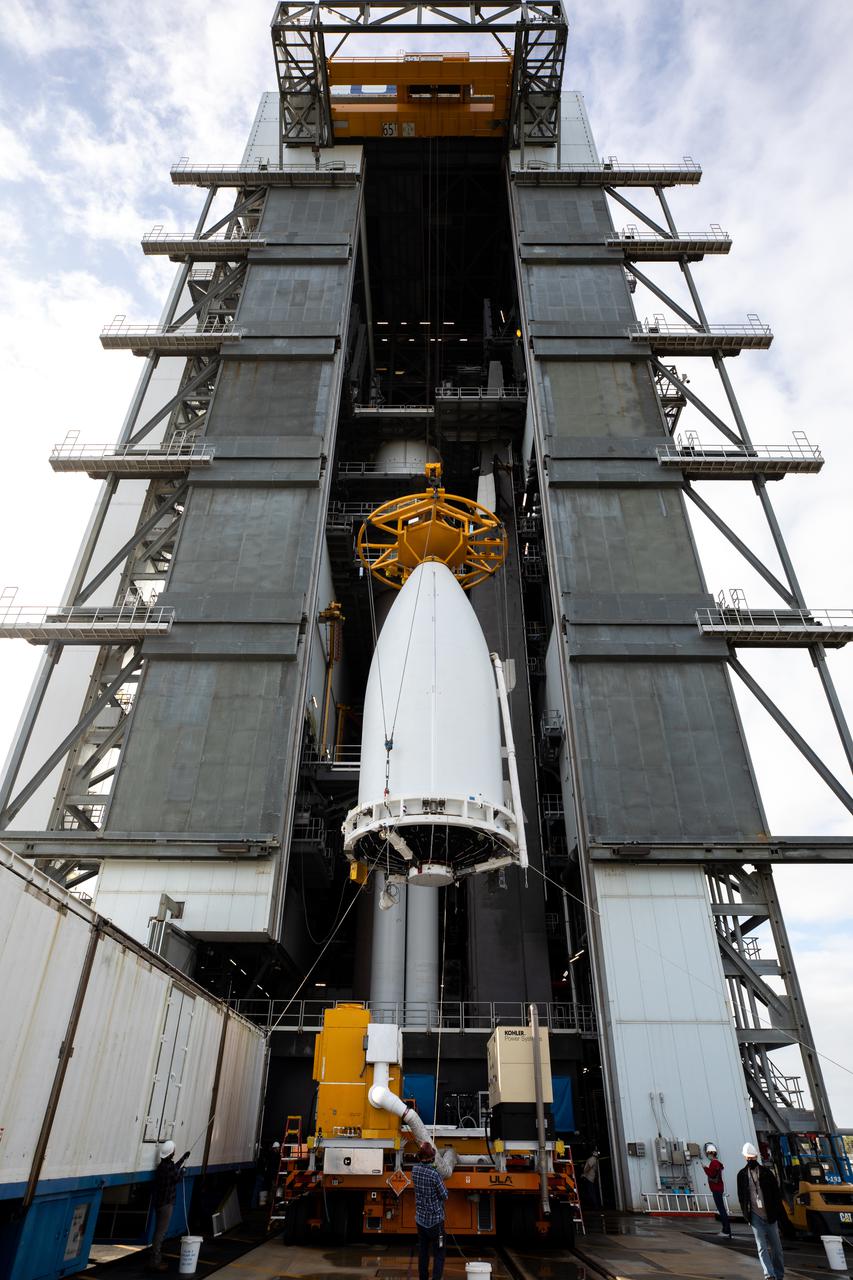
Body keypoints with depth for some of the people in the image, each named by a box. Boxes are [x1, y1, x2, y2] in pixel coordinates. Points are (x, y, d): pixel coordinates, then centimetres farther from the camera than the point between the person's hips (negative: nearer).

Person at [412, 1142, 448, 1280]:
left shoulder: (415, 1170, -6)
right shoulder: (435, 1174, -24)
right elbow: (444, 1196, -13)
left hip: (420, 1219, 6)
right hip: (435, 1220, -6)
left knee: (423, 1252, 19)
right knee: (438, 1254, 3)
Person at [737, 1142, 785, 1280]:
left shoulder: (765, 1171, -1)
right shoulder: (742, 1174, 2)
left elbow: (776, 1192, 1)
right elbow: (741, 1196, 7)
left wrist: (778, 1212, -5)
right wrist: (746, 1214, 3)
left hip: (770, 1215, 0)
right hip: (755, 1216, 0)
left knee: (776, 1247, 9)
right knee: (762, 1247, -6)